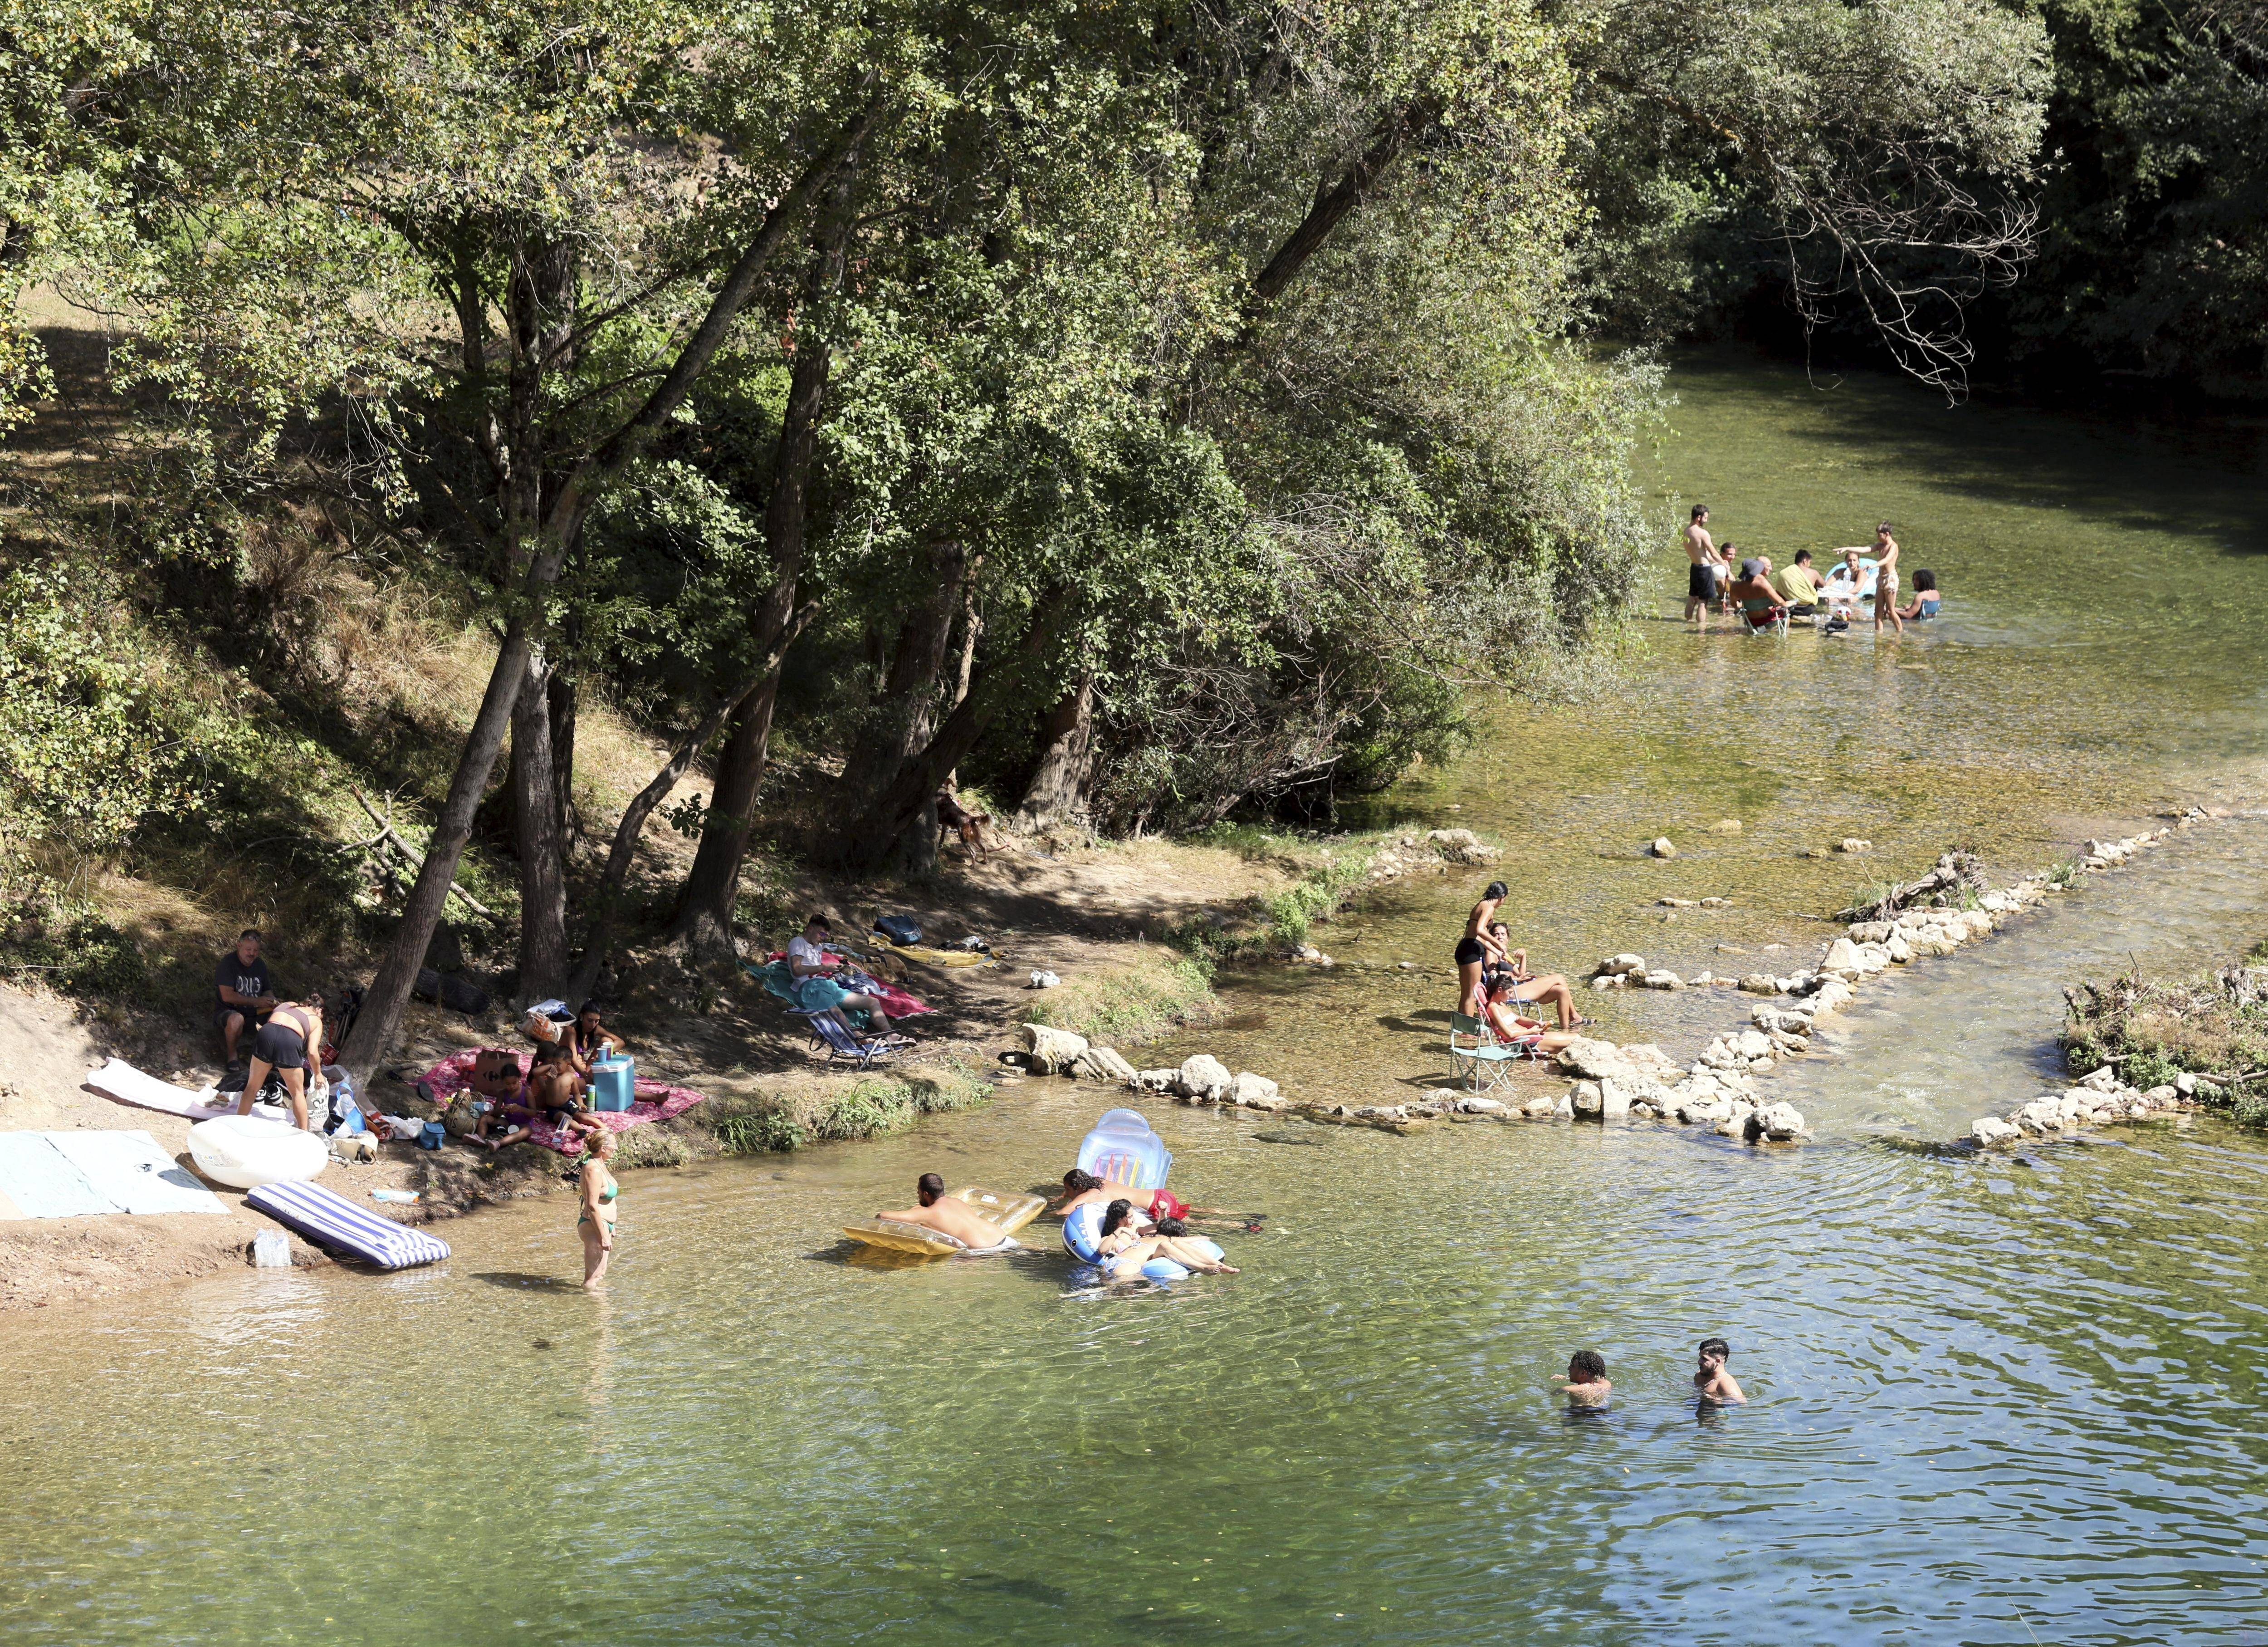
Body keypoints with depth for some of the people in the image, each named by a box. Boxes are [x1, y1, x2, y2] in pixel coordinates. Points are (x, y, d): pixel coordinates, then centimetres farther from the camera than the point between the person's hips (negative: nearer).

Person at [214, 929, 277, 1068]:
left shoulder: (260, 965, 7)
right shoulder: (228, 963, -14)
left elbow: (267, 990, 18)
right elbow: (227, 996, -22)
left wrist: (272, 1001, -7)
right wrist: (256, 1001, -22)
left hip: (254, 1015, 6)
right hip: (227, 1011, -6)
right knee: (236, 1020, -42)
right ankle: (232, 1056, -17)